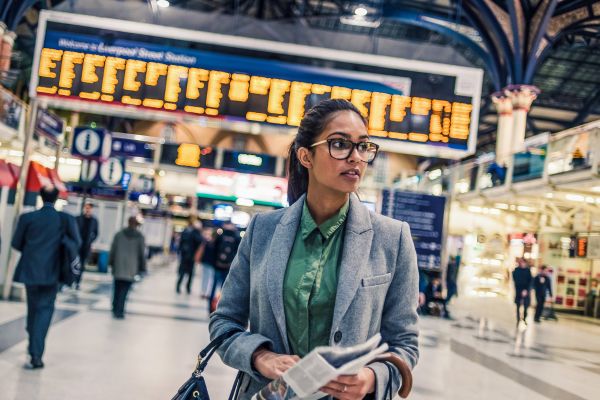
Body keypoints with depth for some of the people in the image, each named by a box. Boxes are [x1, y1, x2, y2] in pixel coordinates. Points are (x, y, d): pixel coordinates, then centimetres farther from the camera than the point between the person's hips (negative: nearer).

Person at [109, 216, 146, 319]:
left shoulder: (119, 234, 4)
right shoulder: (139, 237, -2)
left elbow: (113, 249, 6)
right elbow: (141, 253, 0)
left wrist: (111, 262, 15)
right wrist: (142, 267, 6)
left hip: (118, 265, 2)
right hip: (131, 268, -2)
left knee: (117, 288, 16)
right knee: (124, 289, -2)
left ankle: (116, 309, 23)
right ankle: (119, 311, -7)